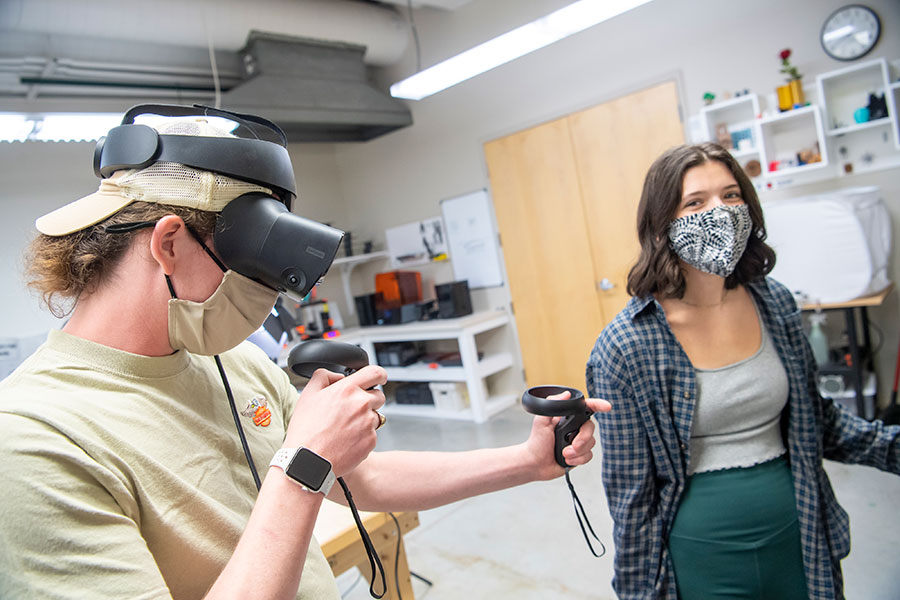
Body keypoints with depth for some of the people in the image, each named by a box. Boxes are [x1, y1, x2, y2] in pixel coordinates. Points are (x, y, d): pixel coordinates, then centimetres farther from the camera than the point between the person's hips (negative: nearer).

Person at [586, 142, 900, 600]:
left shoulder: (775, 302, -4)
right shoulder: (625, 346, -20)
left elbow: (814, 418, 10)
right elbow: (630, 491, -11)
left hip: (797, 539, 5)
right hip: (703, 557, -4)